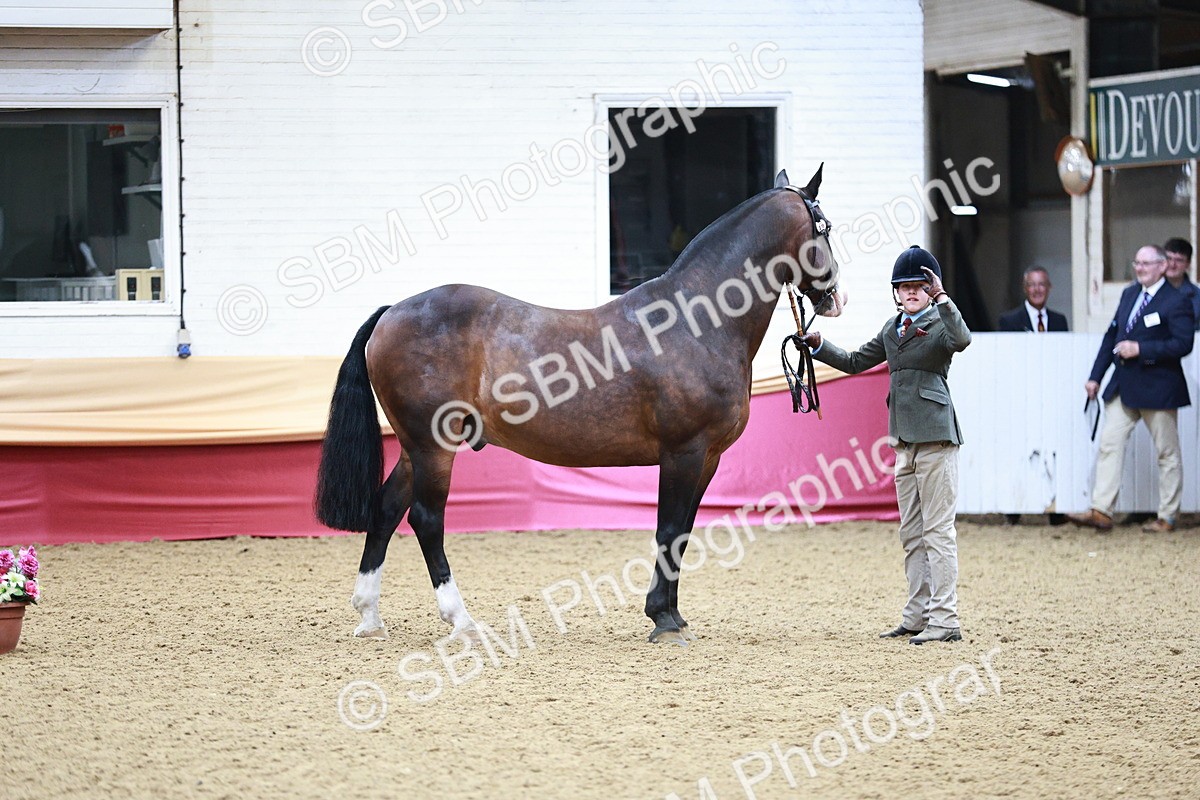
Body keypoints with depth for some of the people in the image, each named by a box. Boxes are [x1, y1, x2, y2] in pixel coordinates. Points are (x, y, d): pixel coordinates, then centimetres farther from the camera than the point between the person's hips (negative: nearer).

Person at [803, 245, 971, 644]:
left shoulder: (939, 325, -6)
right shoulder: (892, 329, 17)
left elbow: (961, 339, -29)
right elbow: (855, 362, 24)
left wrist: (941, 297, -32)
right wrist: (819, 346, 12)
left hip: (935, 435, -9)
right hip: (905, 439, 9)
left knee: (938, 529, -9)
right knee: (911, 533, 12)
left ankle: (944, 621, -9)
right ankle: (918, 616, 18)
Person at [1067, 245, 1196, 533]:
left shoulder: (1176, 301, -10)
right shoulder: (1129, 294, 12)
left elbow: (1183, 344, -18)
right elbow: (1112, 335, 15)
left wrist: (1140, 349, -22)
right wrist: (1095, 376, 12)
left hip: (1158, 388, -7)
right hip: (1123, 387, 7)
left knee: (1167, 454, 4)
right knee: (1109, 444, -2)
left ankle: (1167, 517, 11)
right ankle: (1101, 512, -4)